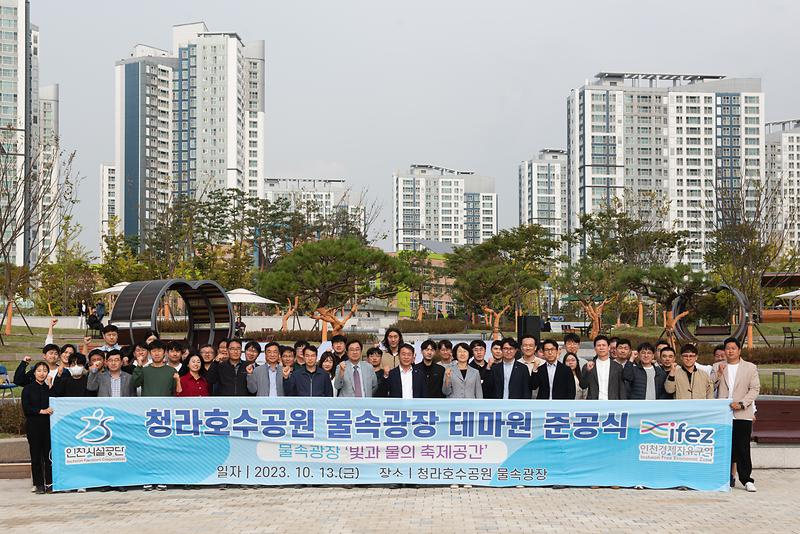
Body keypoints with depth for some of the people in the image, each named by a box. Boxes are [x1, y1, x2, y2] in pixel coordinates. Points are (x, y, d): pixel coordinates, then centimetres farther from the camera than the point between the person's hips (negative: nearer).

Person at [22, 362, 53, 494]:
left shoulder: (49, 389, 11)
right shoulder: (28, 388, 3)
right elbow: (26, 408, -6)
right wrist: (42, 411, -14)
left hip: (48, 425, 2)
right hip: (33, 425, -2)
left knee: (49, 455, -1)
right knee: (36, 455, 1)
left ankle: (50, 482, 7)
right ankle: (39, 484, 7)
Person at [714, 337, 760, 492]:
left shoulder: (751, 368, 7)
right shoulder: (717, 367, 12)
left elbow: (755, 389, 1)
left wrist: (741, 404, -11)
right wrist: (719, 373, -8)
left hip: (742, 415, -2)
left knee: (743, 449, -4)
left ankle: (747, 480, -1)